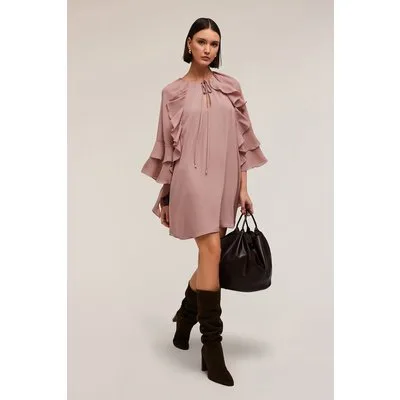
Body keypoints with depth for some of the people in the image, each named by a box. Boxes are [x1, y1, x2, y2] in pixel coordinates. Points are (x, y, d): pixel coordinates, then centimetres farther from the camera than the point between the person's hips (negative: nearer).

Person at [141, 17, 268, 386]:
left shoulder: (230, 86, 10)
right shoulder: (173, 92, 4)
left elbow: (242, 139, 8)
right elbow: (167, 146, 5)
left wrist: (243, 187, 3)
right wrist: (164, 196, 5)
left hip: (225, 180, 4)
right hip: (193, 177, -4)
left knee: (211, 256, 10)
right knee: (212, 250, -14)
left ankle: (185, 316, 35)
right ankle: (212, 345, -6)